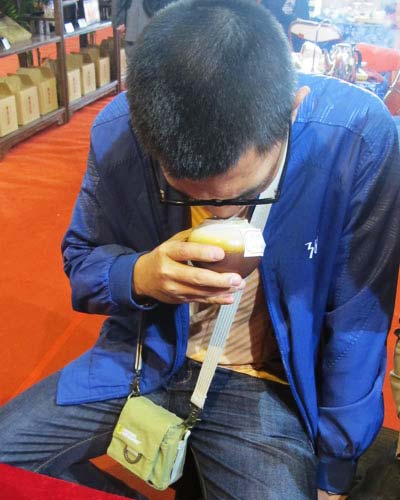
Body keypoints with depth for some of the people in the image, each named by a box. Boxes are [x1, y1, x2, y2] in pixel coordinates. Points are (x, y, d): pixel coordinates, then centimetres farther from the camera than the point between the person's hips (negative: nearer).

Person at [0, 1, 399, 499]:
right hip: (145, 356, 3)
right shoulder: (116, 130, -18)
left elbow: (355, 325, -13)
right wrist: (138, 276, -26)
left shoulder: (358, 137, -24)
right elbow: (80, 256, -1)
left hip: (266, 383, -2)